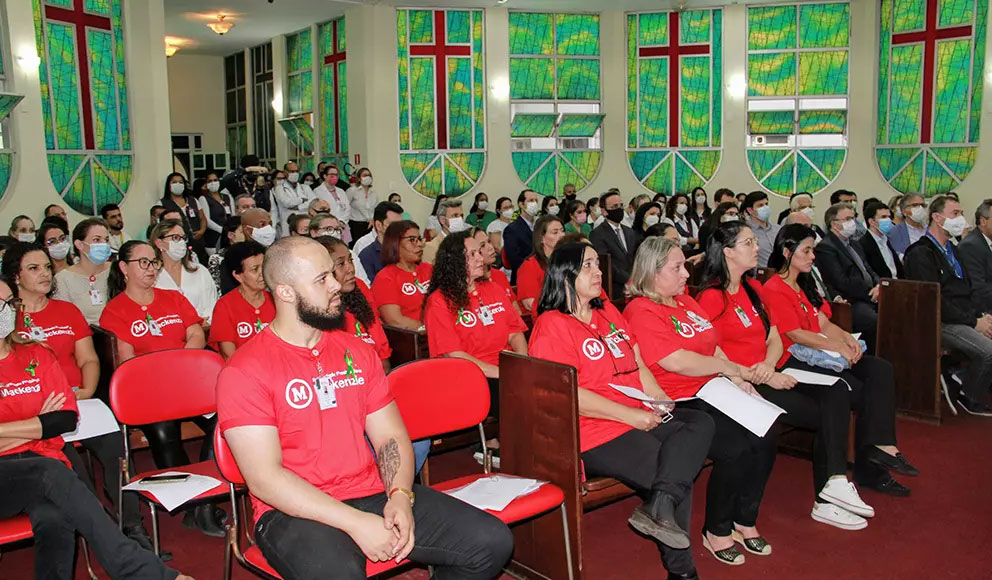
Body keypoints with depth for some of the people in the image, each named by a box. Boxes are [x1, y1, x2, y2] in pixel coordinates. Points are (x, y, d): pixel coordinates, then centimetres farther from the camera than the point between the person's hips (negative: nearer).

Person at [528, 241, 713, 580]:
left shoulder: (608, 312, 17)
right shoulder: (552, 325, -9)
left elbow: (637, 365, 21)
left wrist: (659, 398, 1)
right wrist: (631, 415, -17)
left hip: (639, 419, 8)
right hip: (593, 435, -8)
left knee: (700, 424, -15)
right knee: (678, 479, -15)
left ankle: (660, 505, -27)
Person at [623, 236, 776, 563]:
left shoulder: (685, 302, 18)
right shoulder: (641, 311, -10)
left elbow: (712, 347, 20)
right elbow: (677, 362, -18)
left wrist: (737, 379, 2)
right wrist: (729, 367, -6)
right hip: (678, 403, -8)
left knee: (764, 438, -14)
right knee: (735, 449, -24)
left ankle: (745, 520, 7)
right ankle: (717, 532, 0)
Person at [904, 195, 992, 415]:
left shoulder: (951, 250, 22)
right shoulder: (920, 253, -10)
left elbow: (967, 289, 24)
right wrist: (974, 322, -15)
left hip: (965, 318, 9)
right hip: (940, 323, -9)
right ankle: (970, 399, -3)